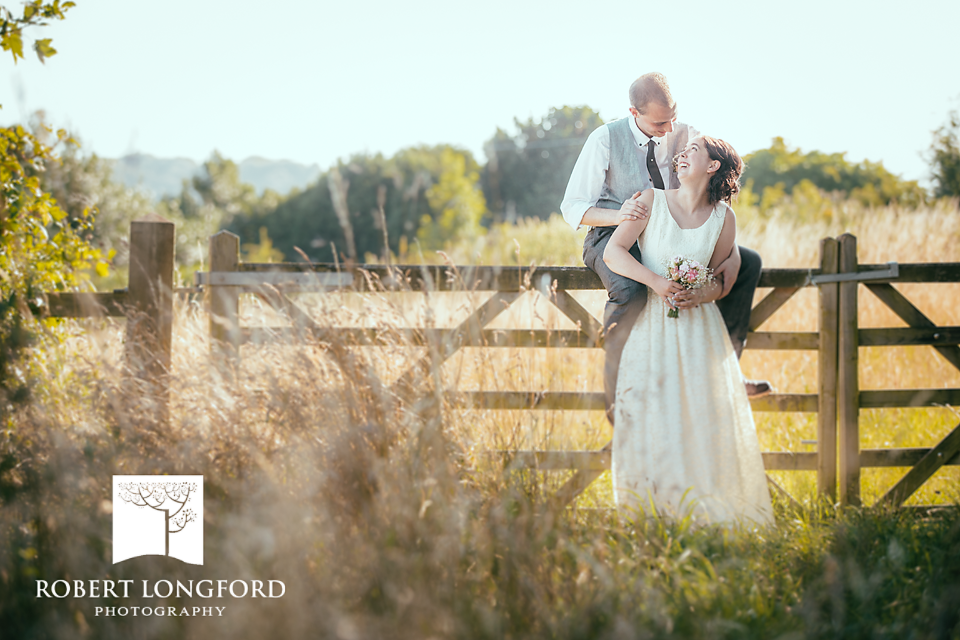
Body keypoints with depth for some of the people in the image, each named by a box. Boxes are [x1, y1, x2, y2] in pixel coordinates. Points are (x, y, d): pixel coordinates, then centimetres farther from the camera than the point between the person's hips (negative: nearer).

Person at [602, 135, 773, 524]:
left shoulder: (723, 218, 3)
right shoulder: (652, 201, -1)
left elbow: (721, 280, 10)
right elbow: (613, 252, -5)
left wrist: (699, 296, -11)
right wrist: (656, 282, -18)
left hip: (698, 326, 1)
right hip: (650, 324, -1)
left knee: (704, 417, -5)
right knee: (646, 417, -6)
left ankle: (711, 515, 4)